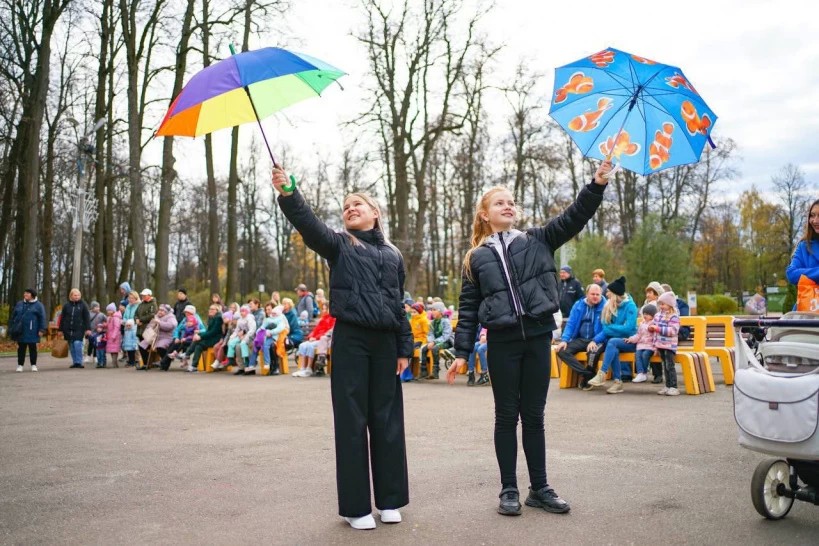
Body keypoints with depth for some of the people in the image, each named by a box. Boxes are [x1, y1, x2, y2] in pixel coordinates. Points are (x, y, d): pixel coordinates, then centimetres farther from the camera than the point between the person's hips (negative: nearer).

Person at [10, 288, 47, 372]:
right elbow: (13, 316, 16)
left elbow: (42, 318, -5)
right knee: (21, 348, 6)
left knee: (32, 348, 4)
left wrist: (42, 330, -11)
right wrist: (11, 328, 11)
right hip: (20, 331, 3)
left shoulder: (38, 305, -1)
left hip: (32, 332, -3)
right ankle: (20, 365, 14)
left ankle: (33, 365, 12)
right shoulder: (19, 304, 12)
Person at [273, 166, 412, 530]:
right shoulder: (339, 245, 5)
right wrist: (288, 195, -32)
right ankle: (355, 505, 10)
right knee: (352, 420, 0)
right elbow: (309, 225, -15)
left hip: (385, 342, 3)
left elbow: (399, 305, 15)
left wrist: (404, 348, 9)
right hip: (350, 339, -3)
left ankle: (389, 499, 20)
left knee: (387, 418, 8)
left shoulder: (393, 255, 15)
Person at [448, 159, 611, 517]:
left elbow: (574, 217, -4)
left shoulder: (537, 241, 8)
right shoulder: (477, 258, 6)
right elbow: (468, 309, 6)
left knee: (534, 416, 9)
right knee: (507, 416, 6)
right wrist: (462, 352, 0)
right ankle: (509, 490, 16)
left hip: (538, 338, 1)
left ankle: (540, 488, 20)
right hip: (502, 342, -1)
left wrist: (597, 185, -18)